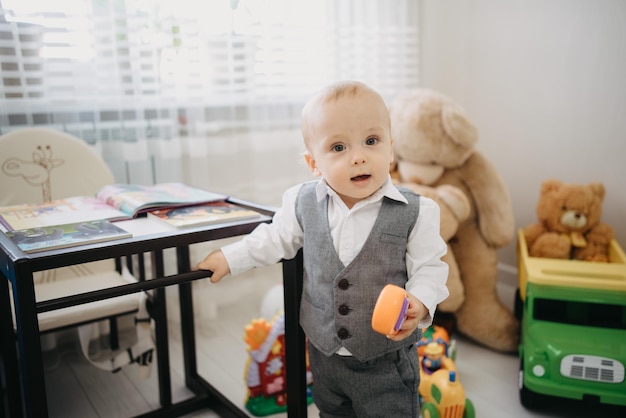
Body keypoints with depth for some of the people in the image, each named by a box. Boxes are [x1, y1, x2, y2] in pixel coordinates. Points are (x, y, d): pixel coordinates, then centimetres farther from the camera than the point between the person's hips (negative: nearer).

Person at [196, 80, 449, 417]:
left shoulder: (415, 212, -17)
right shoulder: (303, 203, -9)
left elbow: (429, 267, -8)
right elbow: (276, 239, 8)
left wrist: (419, 304, -26)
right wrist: (229, 258, 8)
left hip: (386, 359, -3)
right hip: (324, 352, 3)